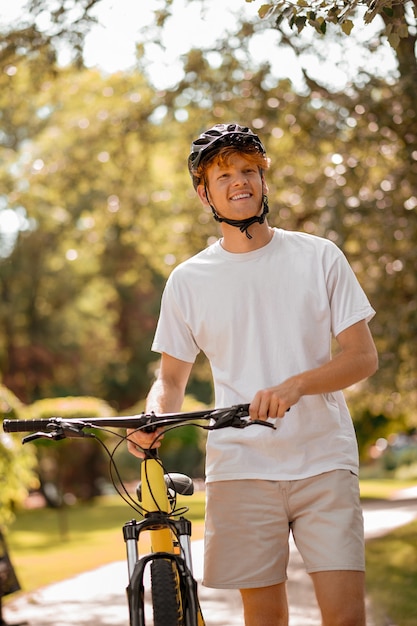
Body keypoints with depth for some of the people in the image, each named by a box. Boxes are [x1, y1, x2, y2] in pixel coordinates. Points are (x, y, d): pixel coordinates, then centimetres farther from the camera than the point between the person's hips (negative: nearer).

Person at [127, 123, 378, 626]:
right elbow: (172, 378, 15)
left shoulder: (319, 257, 5)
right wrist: (153, 418, -9)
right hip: (241, 469, 1)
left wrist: (294, 385, -17)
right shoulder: (188, 280, 8)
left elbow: (363, 356, 1)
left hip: (324, 462, -1)